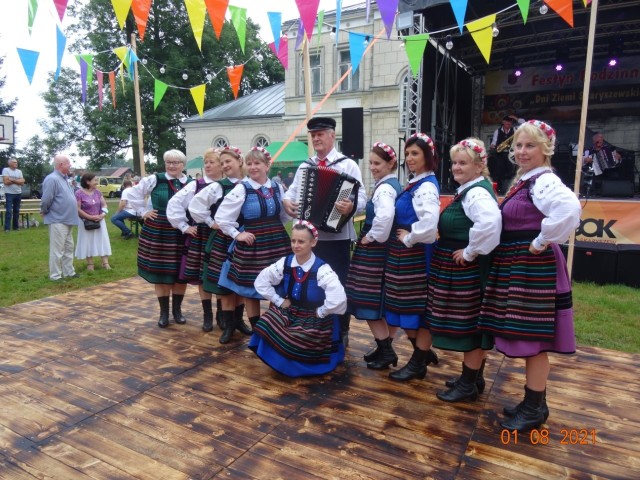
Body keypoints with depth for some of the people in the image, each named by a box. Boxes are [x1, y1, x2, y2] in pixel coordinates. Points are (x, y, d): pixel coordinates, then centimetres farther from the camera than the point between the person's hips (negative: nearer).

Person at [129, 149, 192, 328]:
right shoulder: (155, 180, -3)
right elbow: (133, 194, 4)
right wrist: (144, 212, 0)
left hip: (182, 235, 2)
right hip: (158, 233, -1)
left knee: (181, 274, 8)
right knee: (160, 273, 6)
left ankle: (177, 309, 25)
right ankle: (164, 312, 20)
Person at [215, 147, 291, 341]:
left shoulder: (277, 188, 5)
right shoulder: (242, 188, -7)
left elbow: (284, 216, 16)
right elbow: (221, 216, -9)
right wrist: (237, 234, -9)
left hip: (277, 243, 3)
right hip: (252, 245, -3)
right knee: (250, 289, 6)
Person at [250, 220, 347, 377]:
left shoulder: (321, 269, -22)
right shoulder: (284, 263, -6)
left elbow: (338, 298, -34)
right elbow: (261, 281, 3)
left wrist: (321, 312, -20)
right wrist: (279, 301, -2)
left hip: (313, 321, -4)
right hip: (288, 314, 5)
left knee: (299, 348, -24)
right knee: (267, 329, -21)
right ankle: (281, 360, 9)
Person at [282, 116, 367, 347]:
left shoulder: (348, 164, -2)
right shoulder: (304, 166, 14)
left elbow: (361, 196, -10)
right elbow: (291, 191, 14)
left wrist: (352, 206, -32)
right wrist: (286, 201, -9)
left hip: (337, 236, -5)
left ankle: (342, 332, 20)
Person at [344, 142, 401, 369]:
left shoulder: (384, 188, -17)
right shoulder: (393, 185, 12)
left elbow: (385, 216, -36)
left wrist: (372, 236, -21)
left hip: (374, 251, -10)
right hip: (383, 250, 10)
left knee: (370, 300, 0)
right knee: (379, 299, 16)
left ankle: (386, 351, 7)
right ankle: (384, 347, 26)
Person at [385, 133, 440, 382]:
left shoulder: (426, 186, -16)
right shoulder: (414, 184, 12)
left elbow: (429, 223, -32)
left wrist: (409, 238, -18)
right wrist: (405, 238, 8)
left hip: (416, 256, -10)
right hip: (404, 255, 10)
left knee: (418, 305, 3)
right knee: (407, 304, 18)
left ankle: (418, 364, 19)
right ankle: (423, 352, 35)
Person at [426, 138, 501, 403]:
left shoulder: (476, 192, -18)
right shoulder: (467, 190, 13)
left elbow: (490, 223, -37)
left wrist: (470, 252, -26)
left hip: (467, 270, -10)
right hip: (460, 269, 10)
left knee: (468, 323, 1)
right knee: (470, 323, 18)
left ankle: (468, 384, 15)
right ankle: (474, 377, 32)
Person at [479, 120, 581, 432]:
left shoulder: (544, 181, -16)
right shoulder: (523, 180, 13)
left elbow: (569, 209, -35)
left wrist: (542, 243, -24)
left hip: (533, 268, -10)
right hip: (517, 267, 10)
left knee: (533, 338, 1)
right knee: (528, 337, 17)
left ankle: (534, 409, 16)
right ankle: (534, 402, 31)